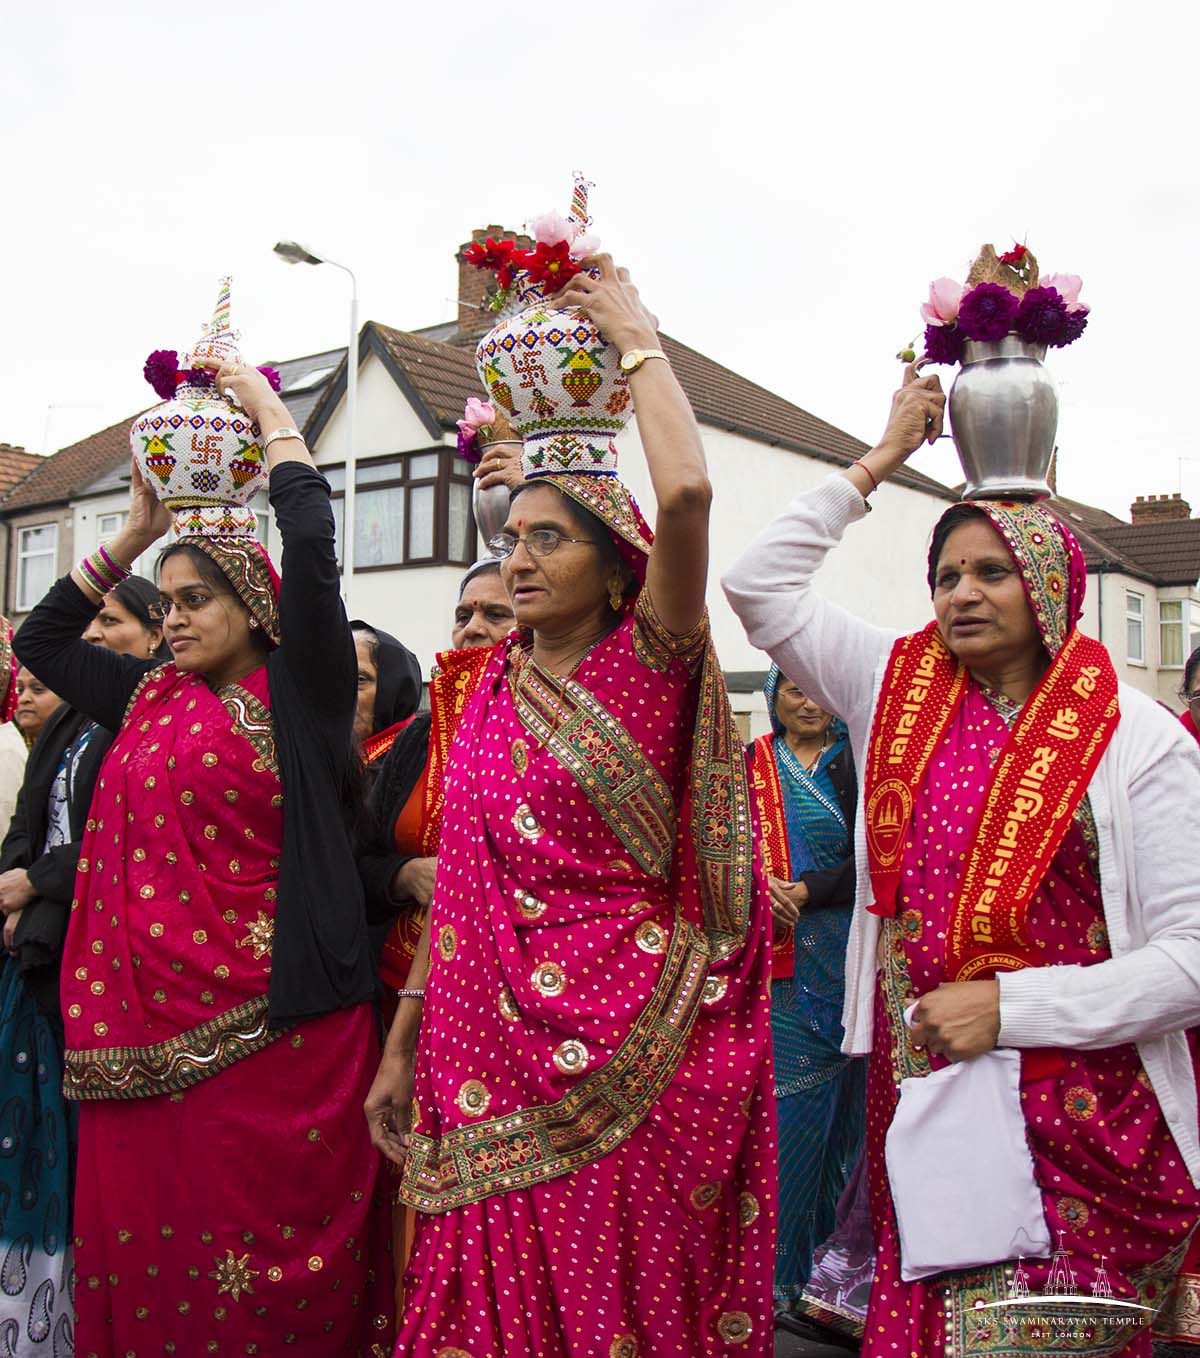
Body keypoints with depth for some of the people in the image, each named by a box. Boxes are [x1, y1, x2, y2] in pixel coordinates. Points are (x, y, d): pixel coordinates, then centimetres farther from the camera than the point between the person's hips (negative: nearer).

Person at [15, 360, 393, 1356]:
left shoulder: (300, 693, -3)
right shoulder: (155, 700, 15)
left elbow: (312, 549, -14)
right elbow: (41, 640, 25)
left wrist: (272, 417, -2)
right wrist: (135, 533, 20)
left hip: (272, 1031, -6)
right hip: (147, 1027, 6)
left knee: (267, 1259, 1)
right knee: (149, 1254, 11)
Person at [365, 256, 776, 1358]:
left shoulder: (649, 666, -5)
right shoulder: (494, 690, 10)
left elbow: (686, 493, -23)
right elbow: (460, 884, 12)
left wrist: (636, 336, -11)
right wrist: (404, 1043, 11)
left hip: (634, 1058, -4)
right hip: (501, 1053, 5)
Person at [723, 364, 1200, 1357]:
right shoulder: (899, 690, 6)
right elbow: (760, 586, 6)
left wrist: (1008, 1006, -16)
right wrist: (883, 459, 6)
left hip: (1080, 1112, -3)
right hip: (919, 1089, 3)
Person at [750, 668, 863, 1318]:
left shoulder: (855, 764, 4)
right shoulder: (750, 765, 9)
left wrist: (803, 893, -13)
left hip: (838, 954, 0)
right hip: (770, 959, 1)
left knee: (835, 1099, 4)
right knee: (778, 1099, -2)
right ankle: (778, 1264, 8)